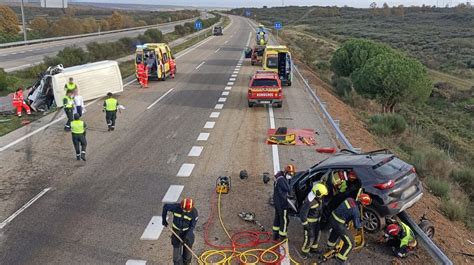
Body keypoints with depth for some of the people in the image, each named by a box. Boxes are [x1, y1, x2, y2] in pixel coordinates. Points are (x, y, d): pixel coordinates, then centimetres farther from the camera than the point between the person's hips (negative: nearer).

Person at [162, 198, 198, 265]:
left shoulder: (194, 212, -25)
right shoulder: (176, 207, -27)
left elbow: (192, 226, -16)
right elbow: (165, 206, -7)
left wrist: (187, 237, -26)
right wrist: (164, 219, -1)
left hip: (187, 231, 0)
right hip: (176, 231, 0)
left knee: (187, 250, 12)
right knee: (177, 251, -1)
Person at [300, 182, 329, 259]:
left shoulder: (318, 197, -8)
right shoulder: (309, 201, -35)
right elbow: (303, 213, -28)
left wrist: (320, 217, 22)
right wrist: (305, 224, -21)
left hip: (316, 220, 8)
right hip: (310, 221, -8)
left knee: (317, 234, 22)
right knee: (310, 237, 2)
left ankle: (313, 248, 45)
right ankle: (305, 251, 27)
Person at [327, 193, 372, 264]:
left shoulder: (349, 199, -2)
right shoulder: (356, 211, -20)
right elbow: (357, 226, -11)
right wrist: (361, 222, 8)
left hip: (332, 218, 8)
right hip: (338, 224, -8)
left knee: (335, 230, 41)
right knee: (349, 242, 6)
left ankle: (330, 244, 65)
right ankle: (341, 259, 16)